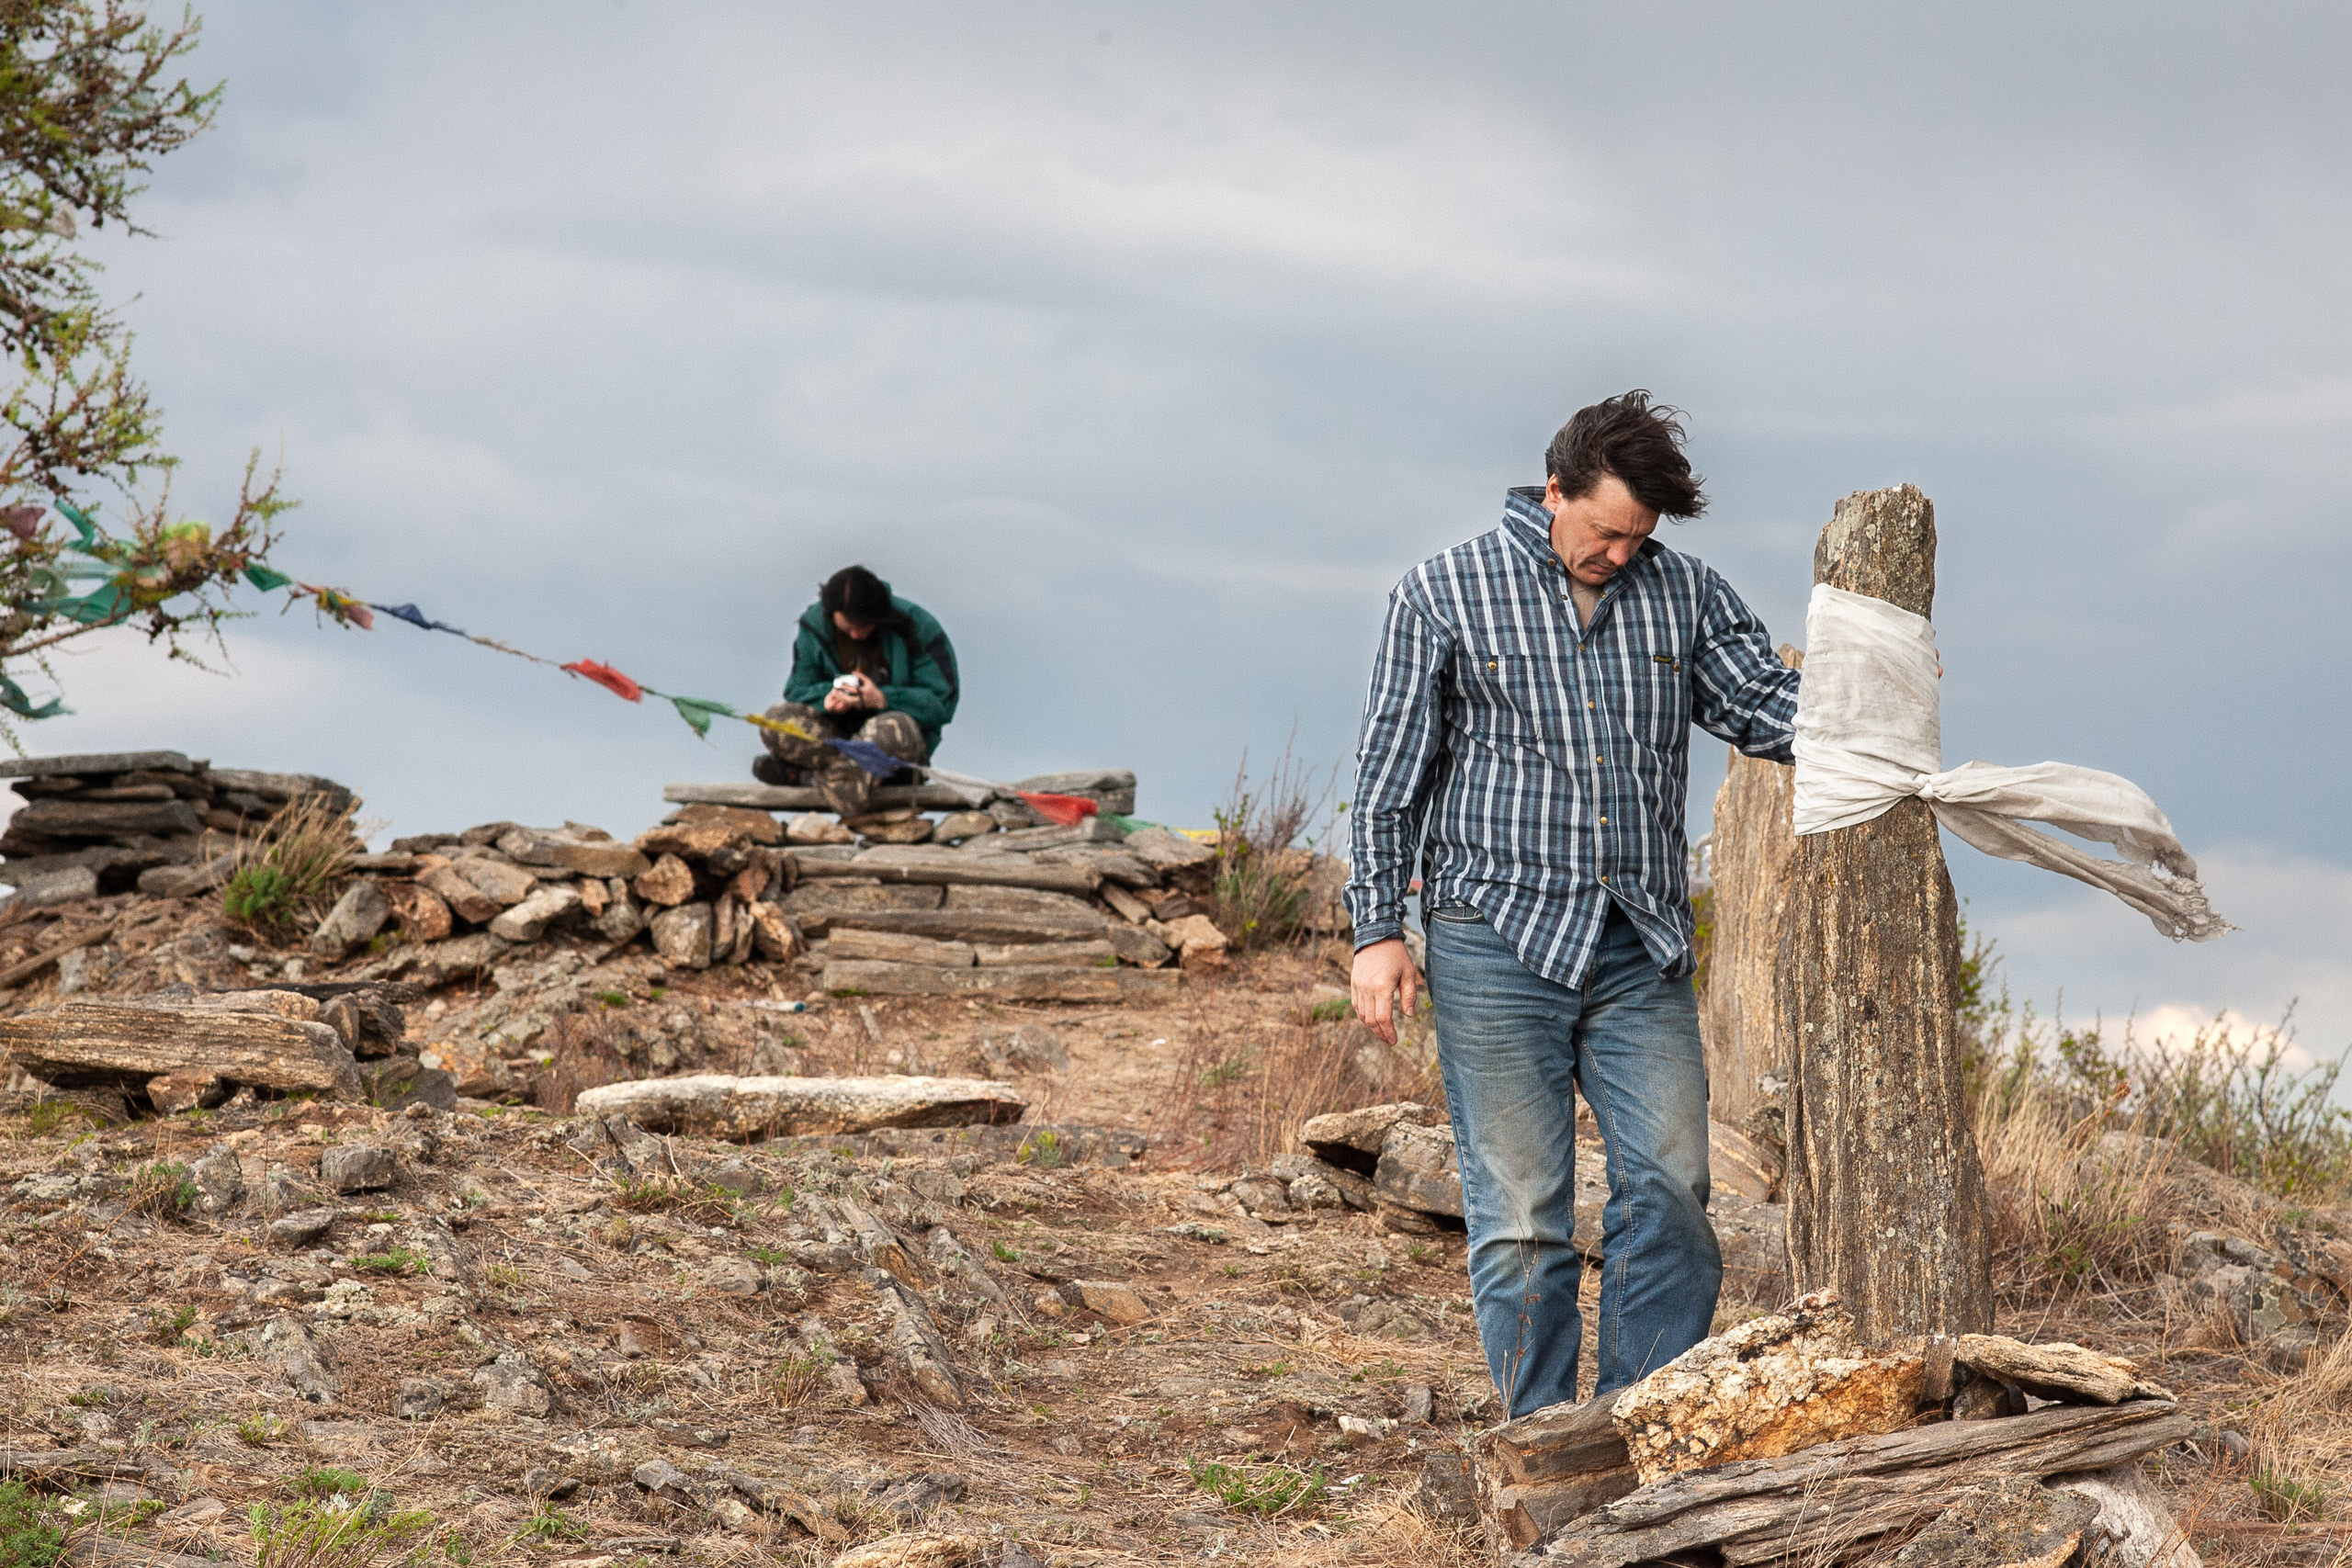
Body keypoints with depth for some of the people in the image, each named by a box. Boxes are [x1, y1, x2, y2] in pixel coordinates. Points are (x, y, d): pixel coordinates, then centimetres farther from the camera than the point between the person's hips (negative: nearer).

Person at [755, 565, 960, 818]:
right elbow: (797, 691, 0)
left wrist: (882, 699, -27)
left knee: (890, 730, -41)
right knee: (776, 720, -24)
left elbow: (942, 703, -14)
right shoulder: (815, 624, -4)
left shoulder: (917, 627, -13)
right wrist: (826, 698, -25)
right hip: (840, 729, 3)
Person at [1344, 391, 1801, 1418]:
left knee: (1672, 1188, -6)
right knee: (1521, 1209, -2)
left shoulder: (1682, 593, 9)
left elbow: (1764, 704, 5)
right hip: (1498, 941, -3)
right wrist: (1377, 931, -3)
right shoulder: (1444, 595, 1)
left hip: (1642, 946, 3)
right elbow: (1392, 774, 2)